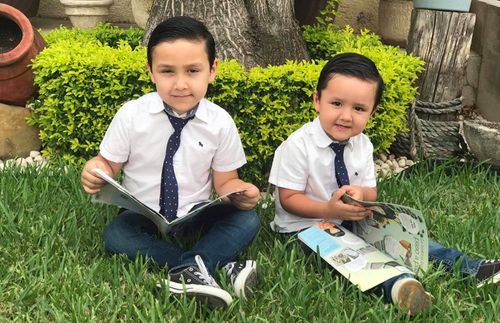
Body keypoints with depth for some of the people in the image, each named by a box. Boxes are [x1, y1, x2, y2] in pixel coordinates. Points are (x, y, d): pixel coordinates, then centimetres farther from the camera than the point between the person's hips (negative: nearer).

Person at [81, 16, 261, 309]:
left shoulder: (220, 123, -9)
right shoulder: (131, 115, -11)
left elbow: (224, 181, -2)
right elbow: (109, 163, -1)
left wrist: (240, 192, -25)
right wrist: (95, 171, -24)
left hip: (197, 216, 0)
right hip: (143, 216, 0)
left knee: (248, 220, -23)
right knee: (115, 237, -30)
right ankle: (223, 265, -29)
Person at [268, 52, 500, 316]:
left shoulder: (363, 145, -1)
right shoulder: (298, 146, -19)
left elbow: (371, 191, 5)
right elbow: (288, 199, -16)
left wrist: (361, 194, -20)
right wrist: (330, 210, -30)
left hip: (351, 222, 7)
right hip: (306, 226, -7)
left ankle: (469, 267, -5)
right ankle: (394, 284, -58)